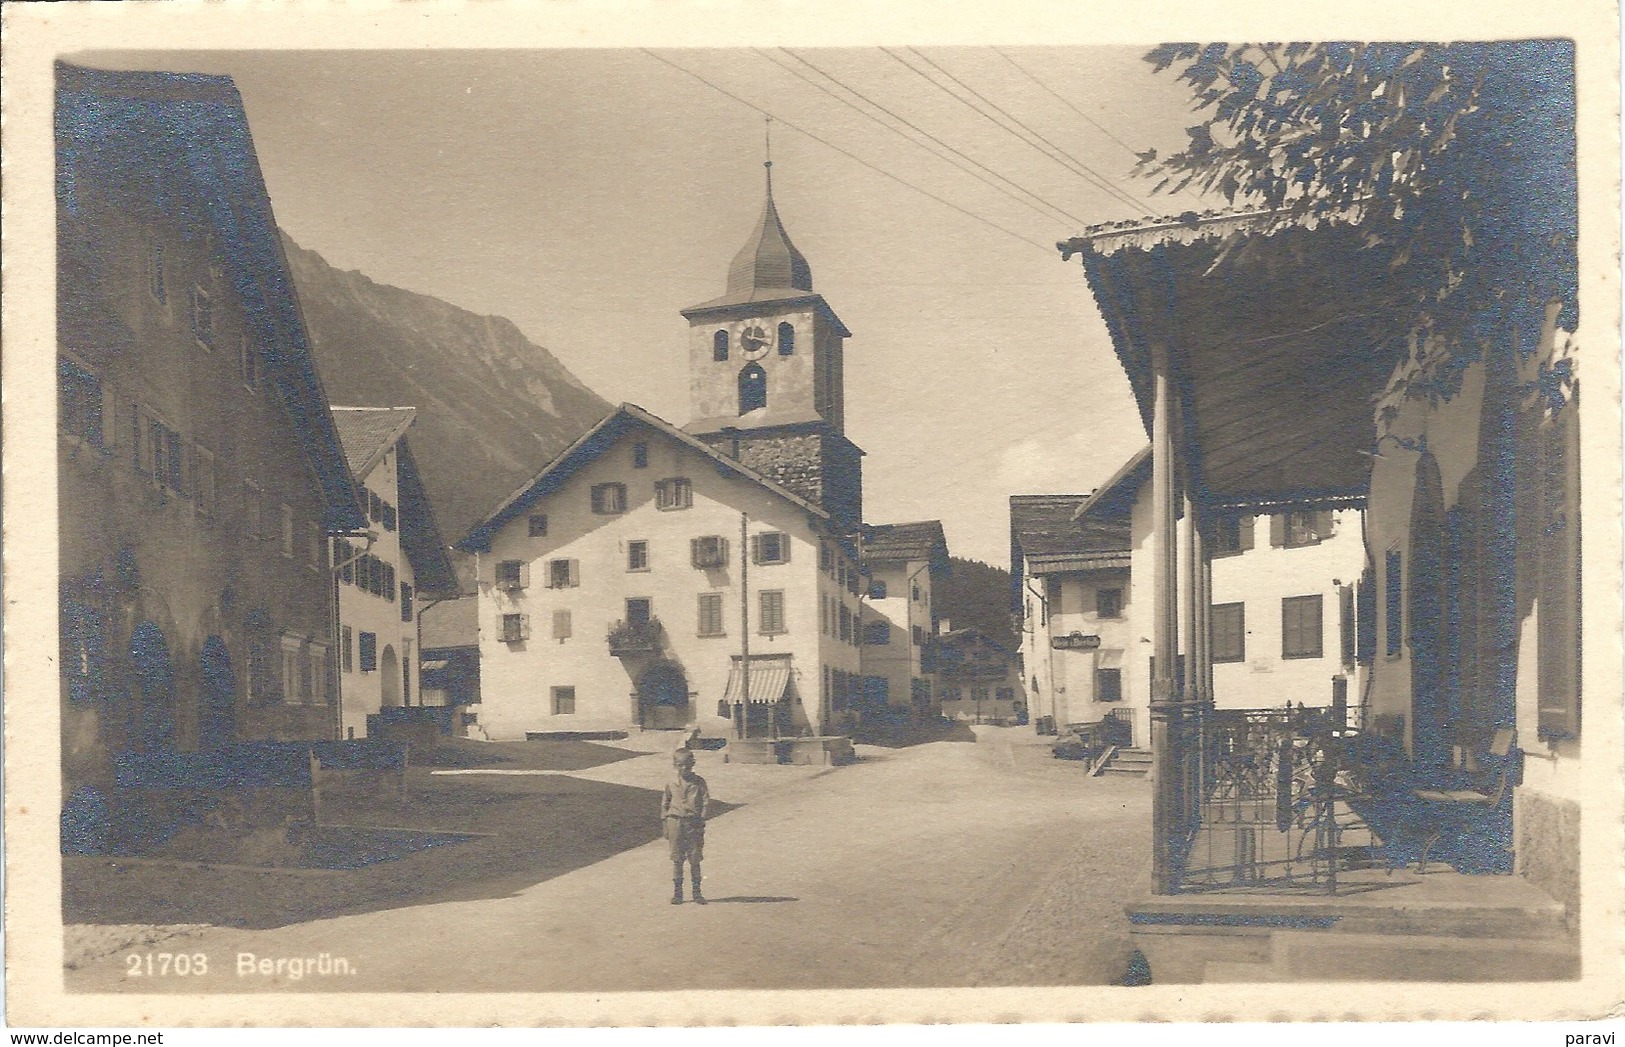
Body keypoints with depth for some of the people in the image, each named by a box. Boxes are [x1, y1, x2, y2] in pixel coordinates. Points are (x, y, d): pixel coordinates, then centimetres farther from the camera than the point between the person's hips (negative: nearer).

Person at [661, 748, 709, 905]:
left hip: (693, 823, -1)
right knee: (677, 859, 4)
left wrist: (701, 824, -5)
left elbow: (705, 802, 2)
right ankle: (677, 892, 11)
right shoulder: (671, 784, 8)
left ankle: (697, 892, 10)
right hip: (675, 821, 1)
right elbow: (665, 804, 14)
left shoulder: (699, 782, 3)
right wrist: (665, 825, 8)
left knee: (694, 859, 2)